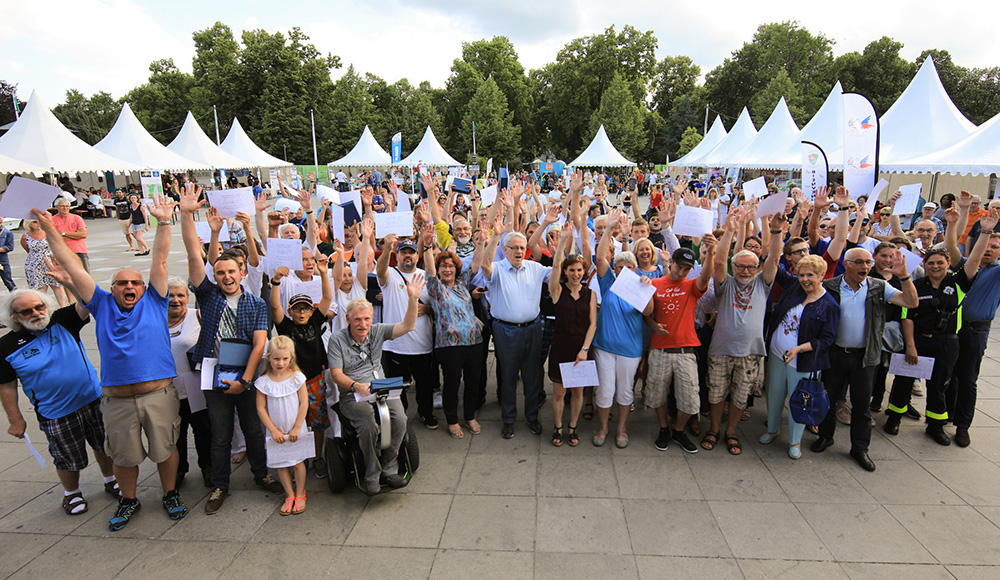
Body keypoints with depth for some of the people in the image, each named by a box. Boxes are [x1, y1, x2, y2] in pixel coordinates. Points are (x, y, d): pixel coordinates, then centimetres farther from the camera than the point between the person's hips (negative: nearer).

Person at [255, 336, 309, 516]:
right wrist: (273, 430, -9)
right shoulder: (263, 381, -7)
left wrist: (297, 428, -10)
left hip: (295, 430, -1)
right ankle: (289, 496, 24)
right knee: (281, 464, 7)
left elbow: (304, 403, -8)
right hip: (275, 431, 1)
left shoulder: (297, 377, -9)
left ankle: (300, 495, 23)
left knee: (297, 463, 3)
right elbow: (260, 408, -5)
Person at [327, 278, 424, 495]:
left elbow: (407, 326, 0)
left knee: (399, 418, -25)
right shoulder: (337, 339, -1)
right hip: (352, 395, -3)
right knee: (368, 420, -32)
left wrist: (413, 299, -13)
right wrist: (356, 386, -25)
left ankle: (388, 469, -6)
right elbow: (336, 375, -6)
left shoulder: (377, 331, 7)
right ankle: (372, 476, -13)